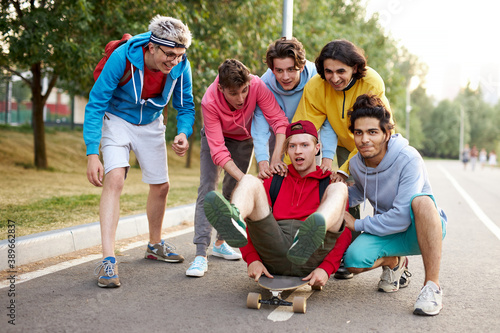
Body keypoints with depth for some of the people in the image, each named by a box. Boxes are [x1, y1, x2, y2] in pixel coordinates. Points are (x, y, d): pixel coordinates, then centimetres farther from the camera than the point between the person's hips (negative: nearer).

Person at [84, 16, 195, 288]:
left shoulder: (180, 66, -21)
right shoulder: (122, 58, -32)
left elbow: (185, 106, -5)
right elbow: (95, 105, -27)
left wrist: (184, 133, -28)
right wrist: (92, 154, -33)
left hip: (151, 124, 4)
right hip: (117, 120, -4)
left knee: (161, 186, 9)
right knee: (114, 179, -24)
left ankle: (155, 245, 34)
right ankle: (108, 260, -23)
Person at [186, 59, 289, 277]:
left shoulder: (256, 85, -36)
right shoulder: (210, 103, -38)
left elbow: (279, 120, -36)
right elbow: (218, 150, -39)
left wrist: (276, 156, -50)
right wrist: (244, 179, -48)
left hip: (244, 138, 3)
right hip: (215, 137, -2)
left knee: (233, 190, 7)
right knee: (207, 188, -18)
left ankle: (220, 242, 24)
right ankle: (201, 253, -21)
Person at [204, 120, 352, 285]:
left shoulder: (330, 183, 20)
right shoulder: (273, 181, 28)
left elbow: (345, 234, 9)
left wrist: (326, 268, -10)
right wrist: (252, 259, -3)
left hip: (311, 261, -1)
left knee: (338, 188, -16)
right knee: (249, 181, -8)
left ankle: (308, 241, -50)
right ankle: (233, 222, -46)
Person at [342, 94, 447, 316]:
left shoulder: (408, 159, -24)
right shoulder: (356, 164, -5)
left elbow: (402, 218, -28)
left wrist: (357, 225, -18)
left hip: (421, 229, -4)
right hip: (388, 232, 4)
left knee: (421, 200, -40)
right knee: (353, 260, -27)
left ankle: (432, 285, -29)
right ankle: (394, 263, 9)